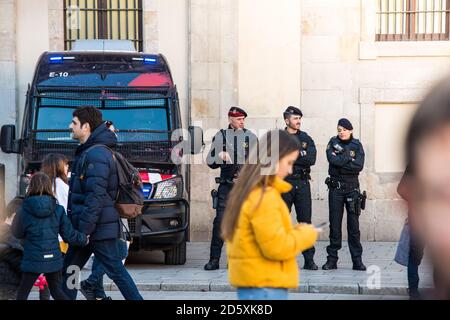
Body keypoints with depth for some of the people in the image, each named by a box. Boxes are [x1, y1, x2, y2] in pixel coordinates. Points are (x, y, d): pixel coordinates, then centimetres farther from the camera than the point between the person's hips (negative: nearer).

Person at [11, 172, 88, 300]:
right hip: (53, 259, 3)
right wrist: (84, 239, 19)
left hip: (33, 260, -3)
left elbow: (17, 233, 3)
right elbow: (69, 235, 1)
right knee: (56, 290, 19)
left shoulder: (25, 210, -10)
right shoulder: (58, 209, -2)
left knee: (22, 293, 7)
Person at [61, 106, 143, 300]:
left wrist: (84, 230, -22)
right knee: (69, 270, 12)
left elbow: (96, 196, -22)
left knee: (116, 271, -6)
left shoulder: (96, 155, -16)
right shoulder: (87, 152, 16)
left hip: (99, 230, -10)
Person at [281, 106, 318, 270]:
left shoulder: (306, 138, 9)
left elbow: (312, 159, -7)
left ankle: (309, 259, 1)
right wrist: (300, 154, -12)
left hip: (302, 184, 1)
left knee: (305, 221, -1)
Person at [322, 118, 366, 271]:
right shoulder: (333, 143, 4)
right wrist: (348, 157, -11)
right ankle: (332, 259, 7)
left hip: (352, 187, 0)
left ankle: (357, 260, 2)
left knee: (354, 224, -1)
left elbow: (359, 166, -10)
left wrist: (341, 162, -12)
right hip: (335, 188, 0)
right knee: (335, 224, 2)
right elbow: (333, 160, -14)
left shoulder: (357, 145, 4)